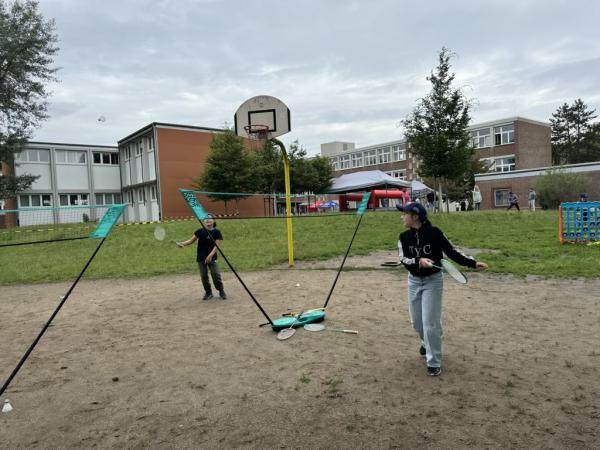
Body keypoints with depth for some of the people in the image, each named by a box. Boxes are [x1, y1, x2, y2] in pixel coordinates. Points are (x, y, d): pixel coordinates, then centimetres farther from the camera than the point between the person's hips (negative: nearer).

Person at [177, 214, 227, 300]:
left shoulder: (217, 232, -4)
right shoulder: (200, 231, 2)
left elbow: (217, 245, -10)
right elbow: (191, 240, 4)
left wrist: (210, 255, -22)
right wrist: (182, 243, -14)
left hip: (212, 257, -2)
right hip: (201, 258, 2)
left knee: (216, 274, -5)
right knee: (204, 276, 6)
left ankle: (221, 291, 13)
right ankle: (208, 292, 21)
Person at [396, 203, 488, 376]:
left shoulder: (434, 233, -14)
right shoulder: (404, 237, -4)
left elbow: (452, 251, -9)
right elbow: (403, 259, -15)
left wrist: (473, 263, -15)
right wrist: (419, 261, -34)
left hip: (433, 280, -4)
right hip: (414, 281, 4)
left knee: (430, 323, -5)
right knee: (416, 320, 14)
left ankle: (434, 362, 11)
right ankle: (427, 343, 46)